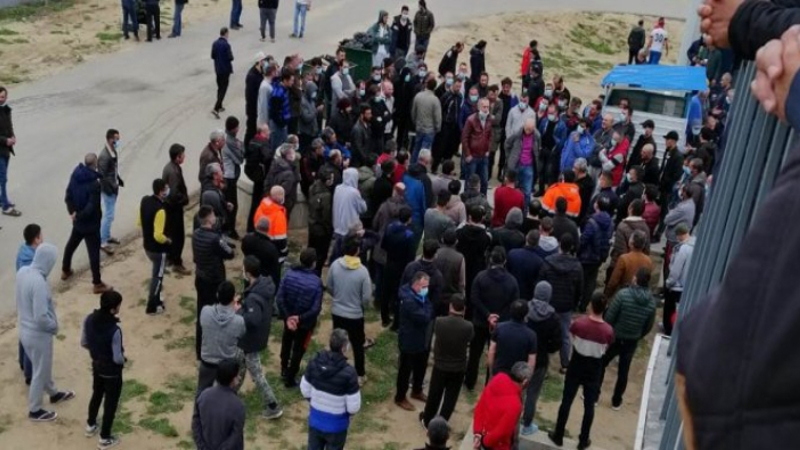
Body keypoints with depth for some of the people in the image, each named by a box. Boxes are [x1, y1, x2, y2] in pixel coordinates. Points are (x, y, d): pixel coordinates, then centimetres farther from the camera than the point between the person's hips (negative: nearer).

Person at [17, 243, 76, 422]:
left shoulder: (22, 272, -5)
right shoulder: (39, 283, -32)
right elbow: (41, 317, -31)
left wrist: (50, 304, 12)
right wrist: (54, 326, -12)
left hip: (25, 329, 8)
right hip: (38, 335, -8)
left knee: (43, 367, 29)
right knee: (40, 372, 12)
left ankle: (53, 393, 50)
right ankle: (35, 410, 30)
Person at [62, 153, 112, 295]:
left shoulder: (75, 176, -3)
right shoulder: (94, 184, -27)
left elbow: (68, 196, 1)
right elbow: (92, 207, -29)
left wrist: (72, 212, -4)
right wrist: (79, 216, -15)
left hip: (78, 221, 8)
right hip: (90, 223, -8)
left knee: (71, 244, 27)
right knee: (94, 252, 0)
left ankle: (65, 271, 47)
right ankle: (97, 284, 7)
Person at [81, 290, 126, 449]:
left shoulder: (89, 320, -15)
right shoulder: (114, 330, -35)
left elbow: (84, 343, 0)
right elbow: (117, 358, -25)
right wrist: (124, 359, -3)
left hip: (96, 365, 6)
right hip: (111, 371, -6)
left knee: (96, 394, 30)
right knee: (110, 403, 14)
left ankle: (90, 426, 51)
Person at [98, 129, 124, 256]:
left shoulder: (113, 151, 3)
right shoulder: (104, 156, -26)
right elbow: (102, 175, -25)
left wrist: (118, 180, 13)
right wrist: (111, 188, -23)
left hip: (113, 187, 9)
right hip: (108, 189, -9)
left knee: (109, 214, 20)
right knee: (109, 215, -4)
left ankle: (107, 236, 34)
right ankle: (102, 242, 5)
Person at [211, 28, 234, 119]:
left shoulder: (215, 43, 1)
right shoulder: (226, 45, -19)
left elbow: (212, 56, 7)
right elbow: (230, 58, -18)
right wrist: (231, 54, 1)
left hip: (217, 69, 7)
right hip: (225, 69, -7)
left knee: (219, 88, 20)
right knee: (223, 89, -3)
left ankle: (219, 106, 29)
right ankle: (216, 108, -12)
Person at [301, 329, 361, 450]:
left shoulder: (314, 363, -15)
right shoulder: (348, 373, -28)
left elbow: (305, 391, -2)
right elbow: (353, 407, -21)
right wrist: (347, 413, 2)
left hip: (315, 420, 4)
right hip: (336, 424, -4)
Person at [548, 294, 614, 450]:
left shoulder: (579, 323, -20)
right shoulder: (608, 330, -18)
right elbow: (605, 349, -1)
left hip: (576, 367, 0)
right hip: (594, 371, 0)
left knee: (566, 402, 14)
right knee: (589, 406, 15)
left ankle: (558, 436, 26)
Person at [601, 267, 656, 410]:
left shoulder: (623, 294, -21)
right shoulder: (652, 302, -9)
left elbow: (609, 317, -17)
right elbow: (648, 326, 2)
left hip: (614, 338, -3)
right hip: (632, 342, 3)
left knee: (600, 365, 14)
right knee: (623, 372, 16)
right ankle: (616, 401, 27)